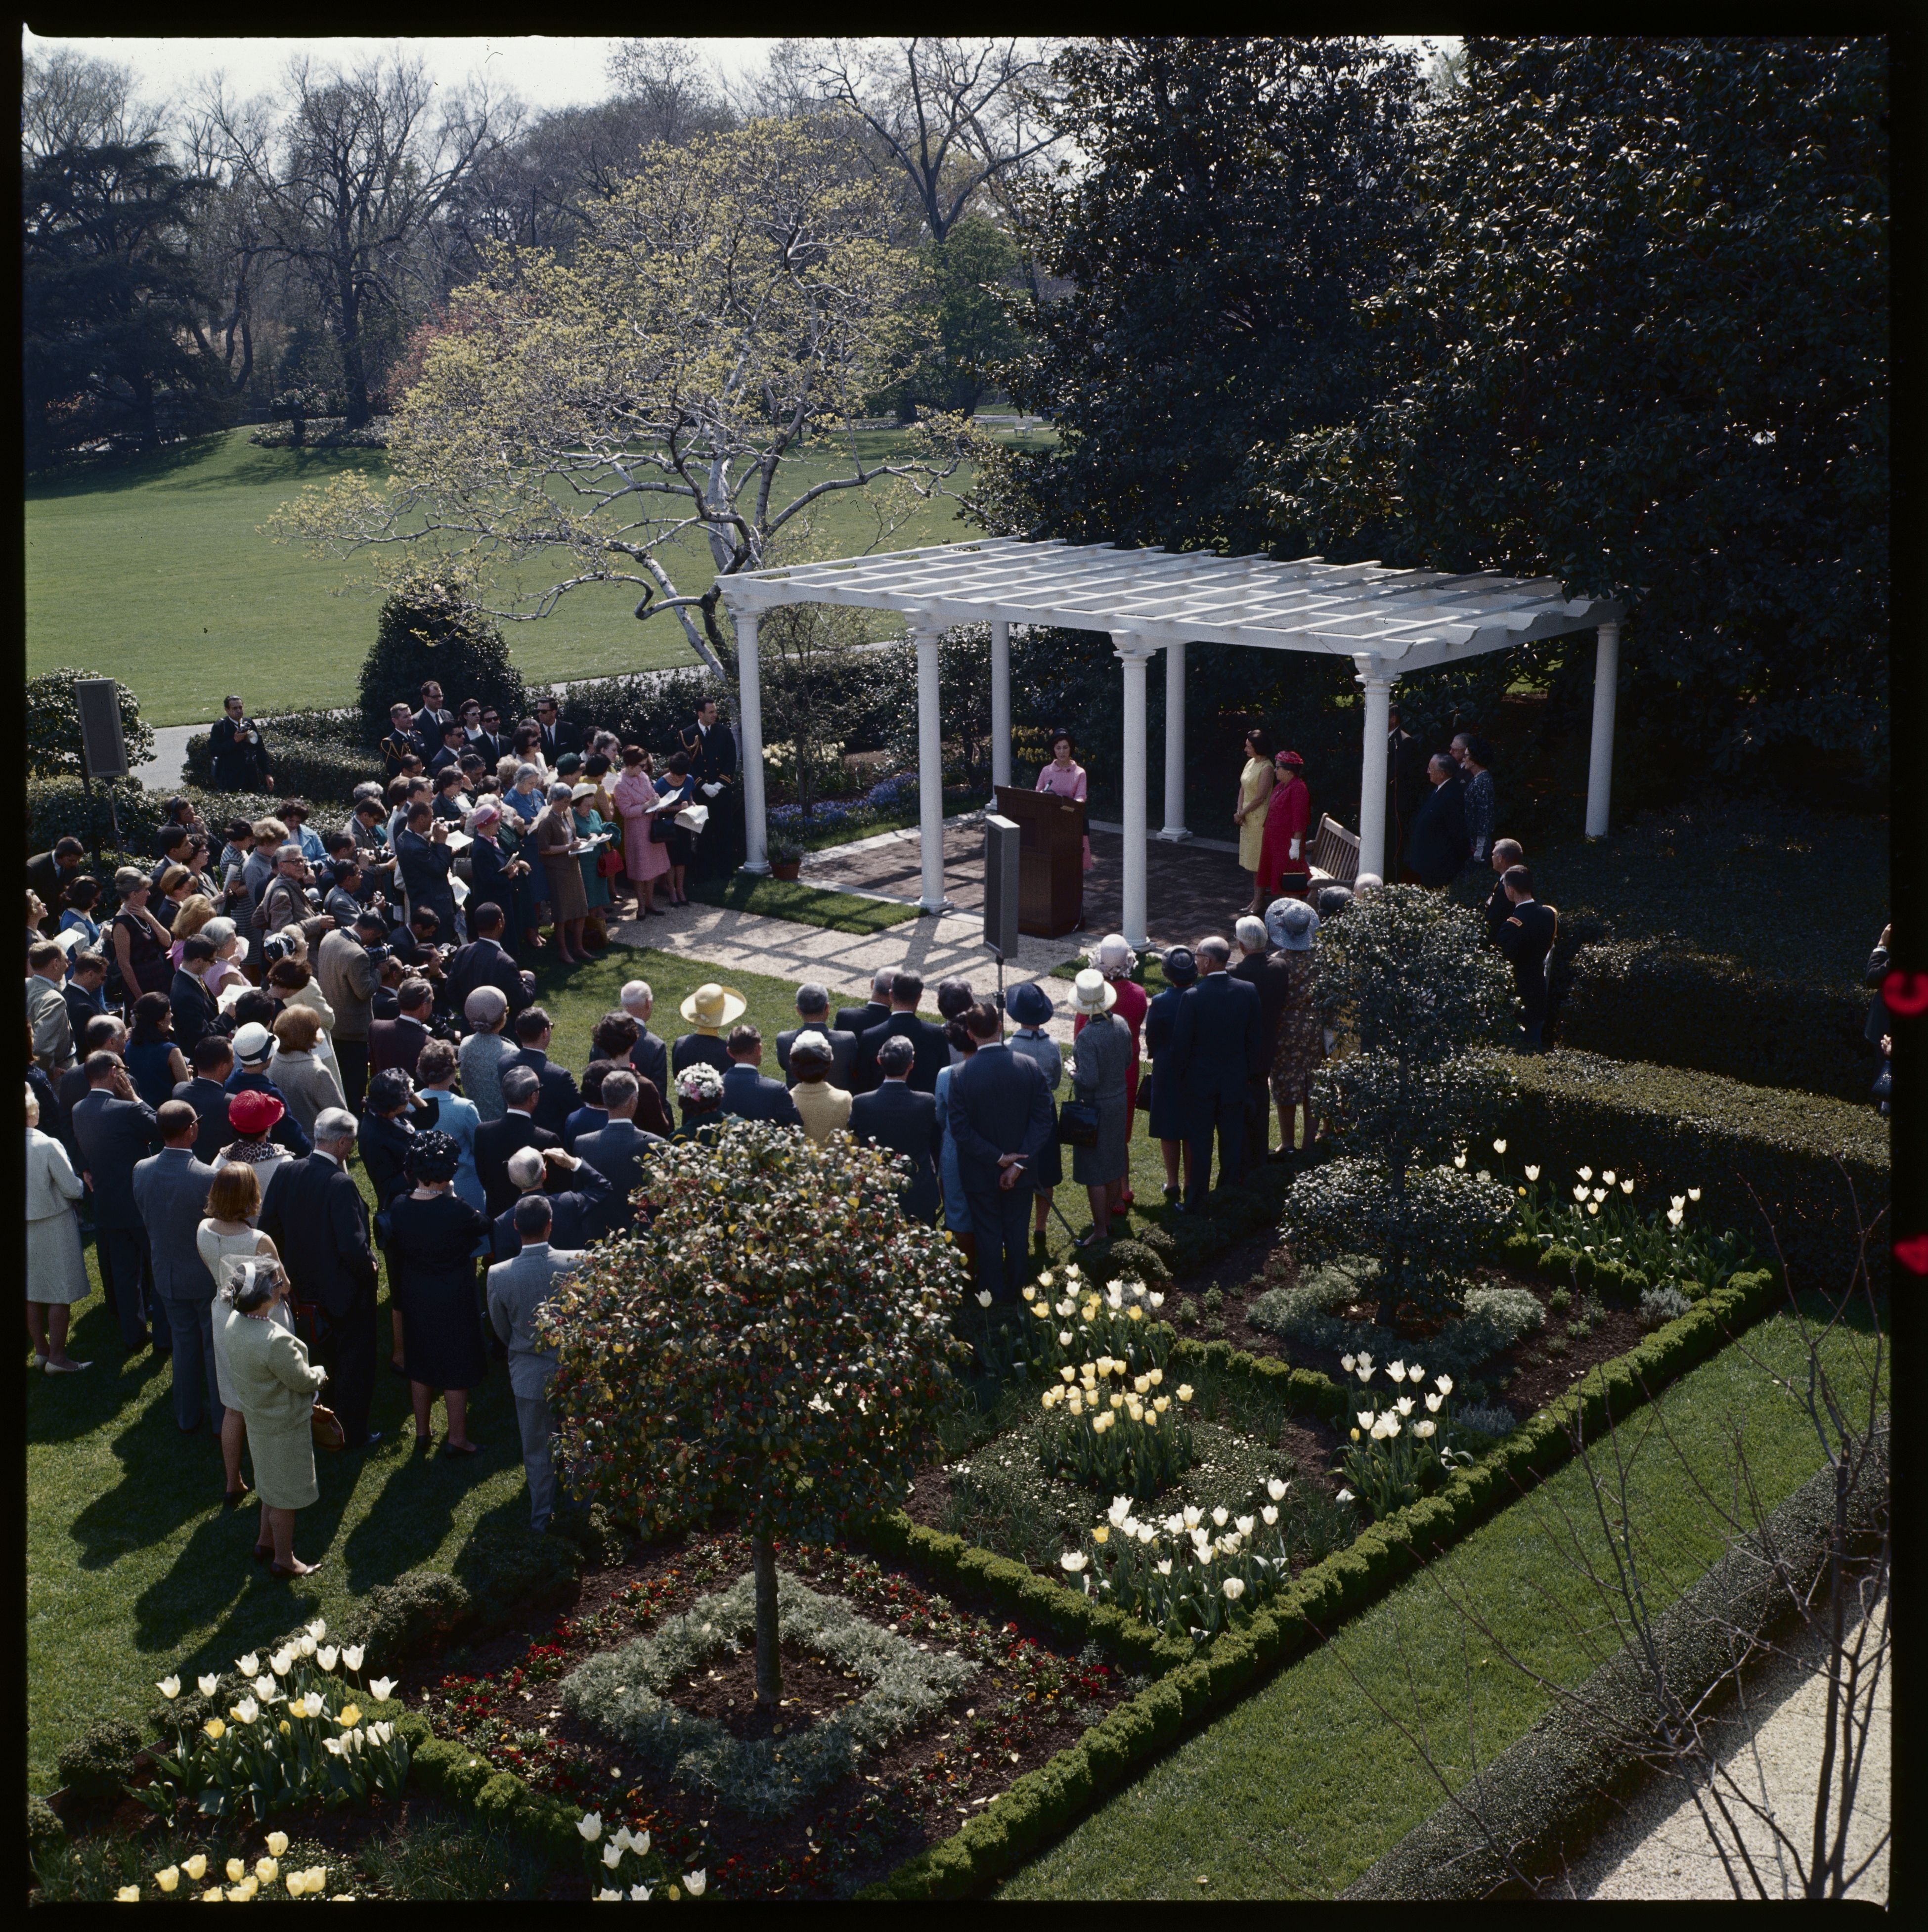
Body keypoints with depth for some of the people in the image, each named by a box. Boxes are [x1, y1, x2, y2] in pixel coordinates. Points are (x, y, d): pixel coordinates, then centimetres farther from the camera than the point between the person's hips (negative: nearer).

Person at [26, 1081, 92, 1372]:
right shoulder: (48, 1146, -22)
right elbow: (72, 1189, -17)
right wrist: (84, 1184, 4)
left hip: (25, 1229, 5)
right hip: (53, 1226, -5)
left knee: (32, 1293, 17)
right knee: (61, 1293, 5)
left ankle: (40, 1350, 28)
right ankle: (57, 1357, 9)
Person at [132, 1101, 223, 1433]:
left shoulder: (141, 1171, -12)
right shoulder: (208, 1177, -28)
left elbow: (145, 1217, 3)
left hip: (166, 1273, 5)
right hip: (206, 1275, -5)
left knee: (184, 1343, 21)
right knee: (215, 1346, 12)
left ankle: (187, 1417, 33)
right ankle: (222, 1419, 24)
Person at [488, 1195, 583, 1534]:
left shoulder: (499, 1275, -20)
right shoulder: (578, 1263, -22)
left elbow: (501, 1328, -3)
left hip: (528, 1375, 0)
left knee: (536, 1449, 19)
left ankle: (542, 1516, 33)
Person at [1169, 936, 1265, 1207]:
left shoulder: (1193, 996, -20)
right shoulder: (1247, 992, -8)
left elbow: (1180, 1043, -14)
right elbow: (1257, 1038, 0)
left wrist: (1180, 1074, 2)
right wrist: (1249, 1072, 12)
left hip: (1199, 1082, -3)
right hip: (1235, 1081, 3)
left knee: (1200, 1143, 7)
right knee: (1233, 1141, 14)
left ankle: (1195, 1202, 15)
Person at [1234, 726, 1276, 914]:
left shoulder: (1267, 768, -18)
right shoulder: (1251, 763, 9)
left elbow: (1260, 797, -19)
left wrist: (1242, 813, -12)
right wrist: (1239, 811, -1)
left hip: (1260, 818, -9)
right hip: (1247, 817, 9)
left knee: (1259, 859, -3)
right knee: (1252, 858, 13)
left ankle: (1259, 899, 4)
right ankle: (1257, 897, 21)